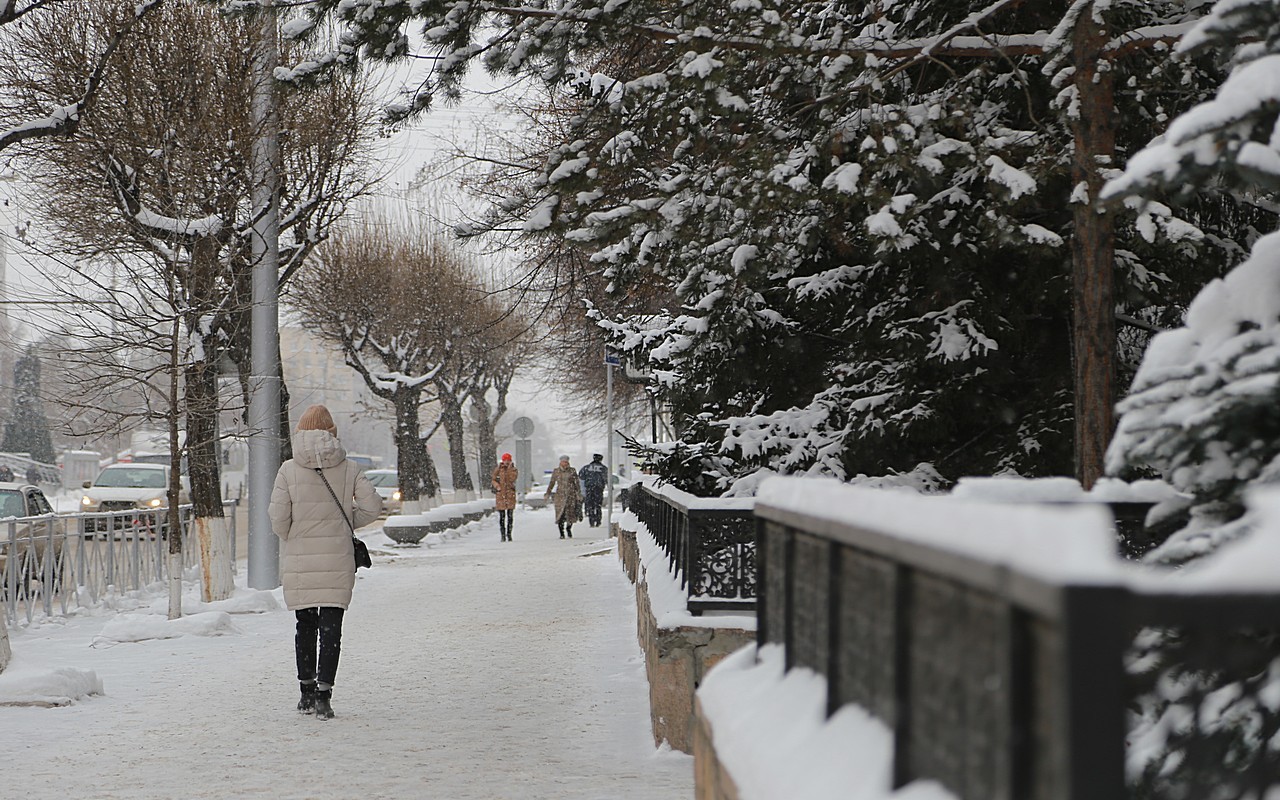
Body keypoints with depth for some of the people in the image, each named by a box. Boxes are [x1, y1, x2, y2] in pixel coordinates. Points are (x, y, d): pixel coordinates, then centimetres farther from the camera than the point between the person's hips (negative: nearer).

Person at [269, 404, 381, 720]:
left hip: (298, 562, 1)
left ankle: (307, 693, 21)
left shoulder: (288, 469, -4)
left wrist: (292, 538, 12)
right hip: (337, 560, -1)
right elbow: (372, 505, -5)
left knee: (305, 626, 15)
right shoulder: (349, 468, -2)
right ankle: (323, 696, -7)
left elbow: (277, 518, -7)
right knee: (331, 628, 1)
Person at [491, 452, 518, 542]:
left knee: (510, 516, 0)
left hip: (510, 494, 0)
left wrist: (509, 469, -13)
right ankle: (503, 535, 4)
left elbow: (512, 479, -11)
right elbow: (494, 480, 8)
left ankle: (509, 535, 6)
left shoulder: (514, 470, 6)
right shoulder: (498, 470, 7)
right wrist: (497, 486, -12)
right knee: (501, 517, -1)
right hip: (500, 494, 0)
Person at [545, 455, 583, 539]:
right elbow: (552, 483, 12)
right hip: (560, 494, 0)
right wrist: (548, 494, 8)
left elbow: (577, 483, 5)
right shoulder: (556, 471, 5)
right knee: (560, 514, -6)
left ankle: (568, 528, 28)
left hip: (571, 494, 0)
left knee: (571, 514, 1)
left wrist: (579, 494, -1)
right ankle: (561, 533, 1)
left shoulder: (572, 471, 3)